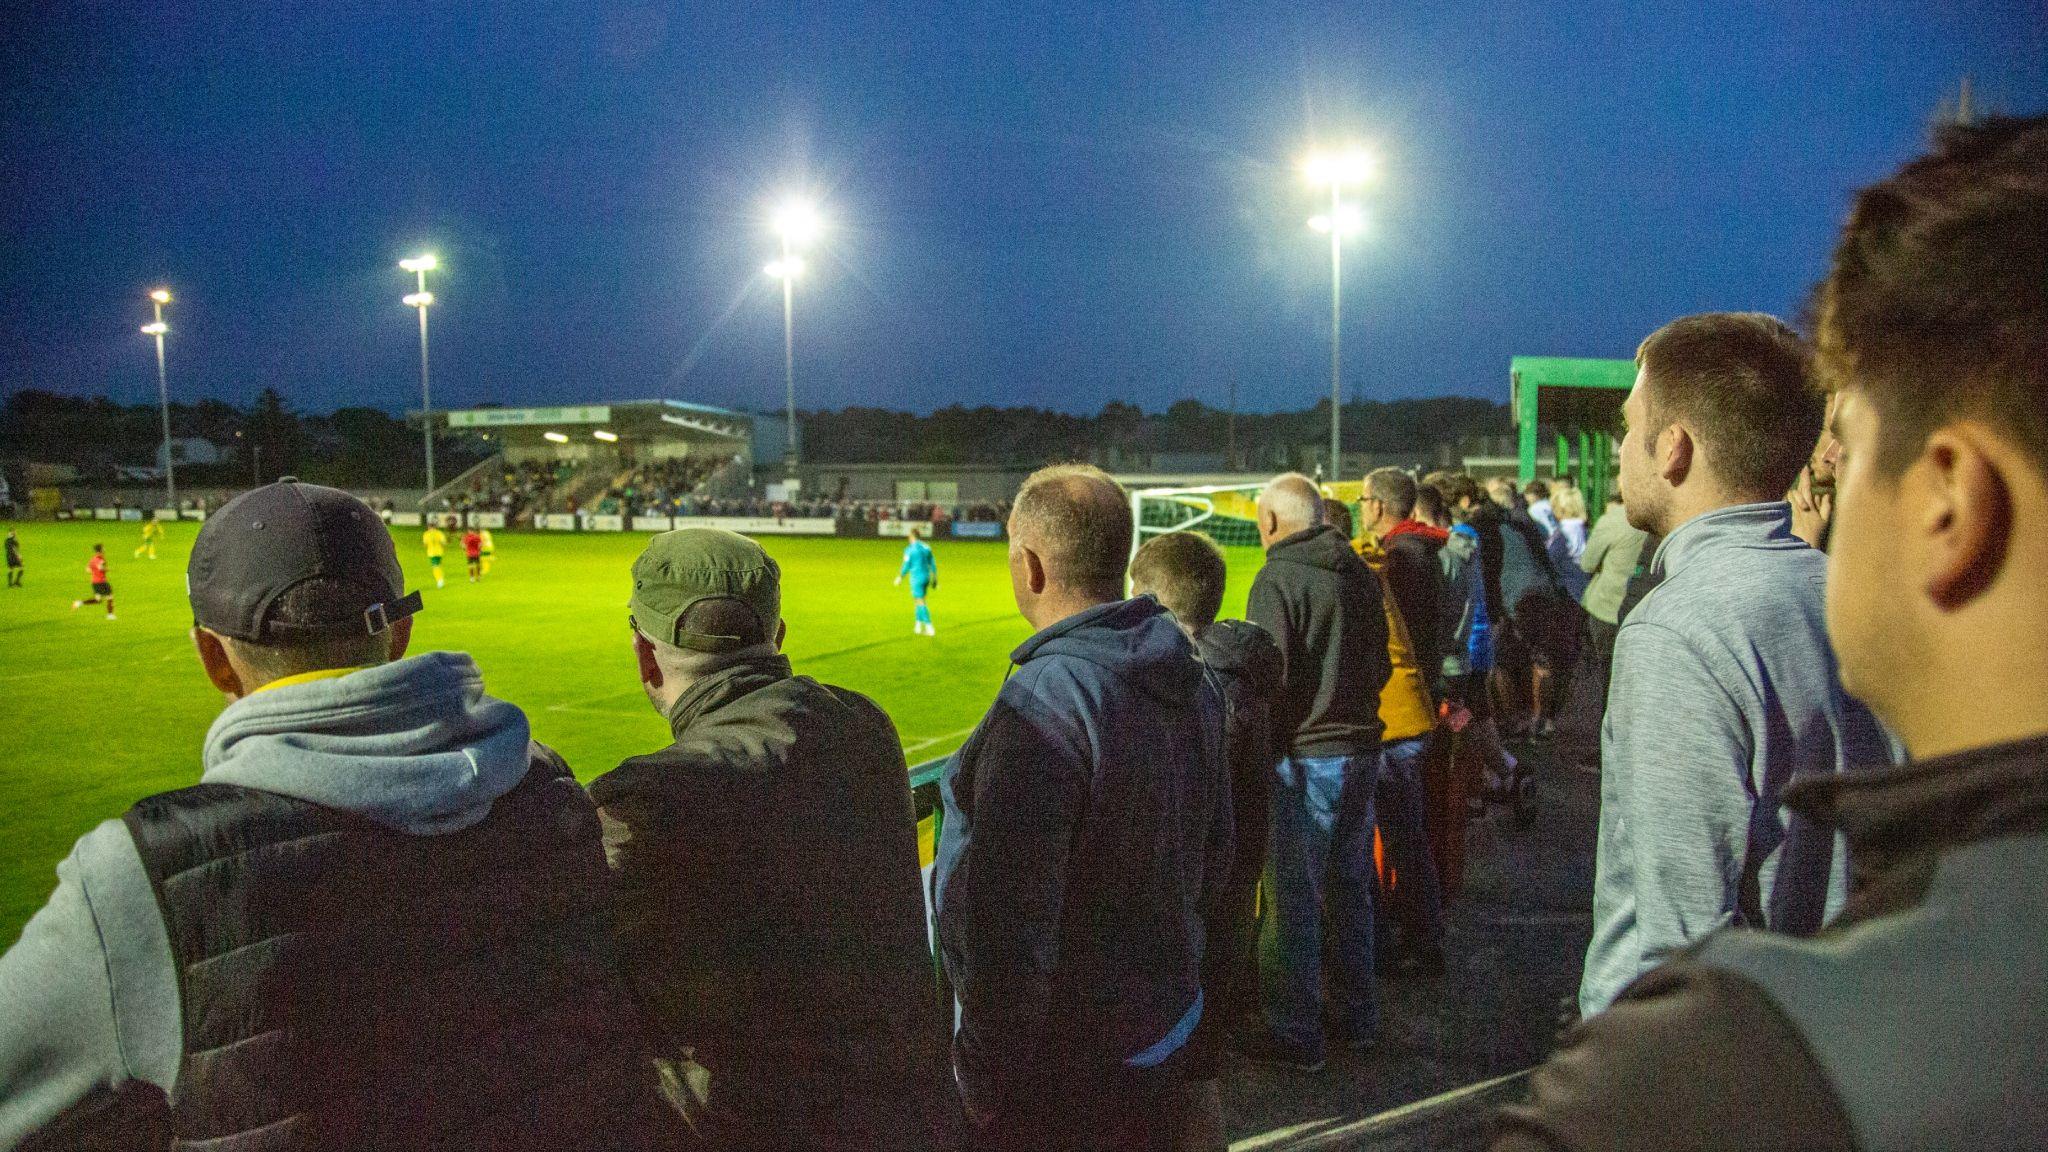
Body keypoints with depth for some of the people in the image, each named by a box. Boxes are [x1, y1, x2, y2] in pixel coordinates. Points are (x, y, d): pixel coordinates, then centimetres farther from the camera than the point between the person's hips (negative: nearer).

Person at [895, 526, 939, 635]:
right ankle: (918, 627, 22)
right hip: (926, 577, 6)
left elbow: (906, 566, -10)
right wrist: (935, 579, 16)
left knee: (921, 603, -4)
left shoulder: (909, 549, -12)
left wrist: (900, 577, 5)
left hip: (916, 578, -6)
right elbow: (933, 564, 9)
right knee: (920, 601, 19)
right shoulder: (926, 547, 6)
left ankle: (930, 628, -9)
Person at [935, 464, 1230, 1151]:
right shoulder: (1188, 679, 0)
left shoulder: (1045, 702, -28)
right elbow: (1214, 854, 10)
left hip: (1066, 1075, -8)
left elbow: (1010, 920, -26)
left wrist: (990, 1090, -15)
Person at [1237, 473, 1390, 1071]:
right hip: (1361, 748, 8)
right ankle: (1356, 1015, 30)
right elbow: (1382, 666, 14)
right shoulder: (1360, 574, 9)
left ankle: (1296, 1033, 9)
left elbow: (1269, 677, -18)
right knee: (1350, 886, 18)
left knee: (1294, 894, 1)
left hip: (1305, 756, -7)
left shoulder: (1278, 579, -13)